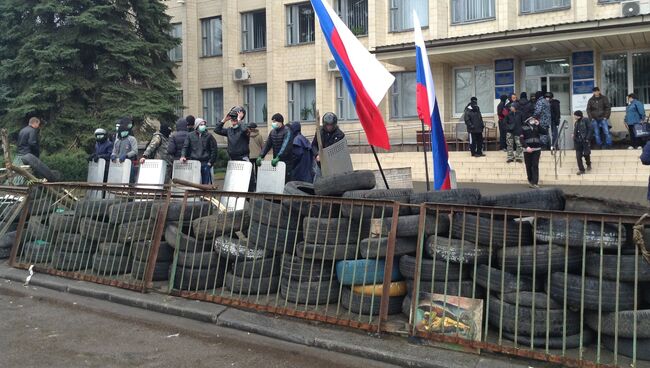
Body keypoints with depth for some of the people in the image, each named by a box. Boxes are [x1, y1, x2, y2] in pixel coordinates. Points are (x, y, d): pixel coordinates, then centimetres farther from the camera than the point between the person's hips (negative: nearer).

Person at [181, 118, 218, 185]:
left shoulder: (208, 136, 5)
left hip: (205, 164, -1)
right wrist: (183, 156, -10)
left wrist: (211, 162, -3)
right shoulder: (190, 135, 9)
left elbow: (214, 150, 4)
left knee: (206, 183, 1)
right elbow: (185, 147, 7)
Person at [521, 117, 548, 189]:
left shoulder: (537, 126, 9)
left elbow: (545, 132, -2)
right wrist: (526, 147, -16)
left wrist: (538, 125, -7)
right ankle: (530, 181, 19)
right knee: (528, 166, 5)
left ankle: (535, 182, -8)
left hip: (536, 149, 1)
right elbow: (522, 139, -4)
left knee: (535, 166, -6)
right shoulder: (523, 127, 2)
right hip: (527, 150, -1)